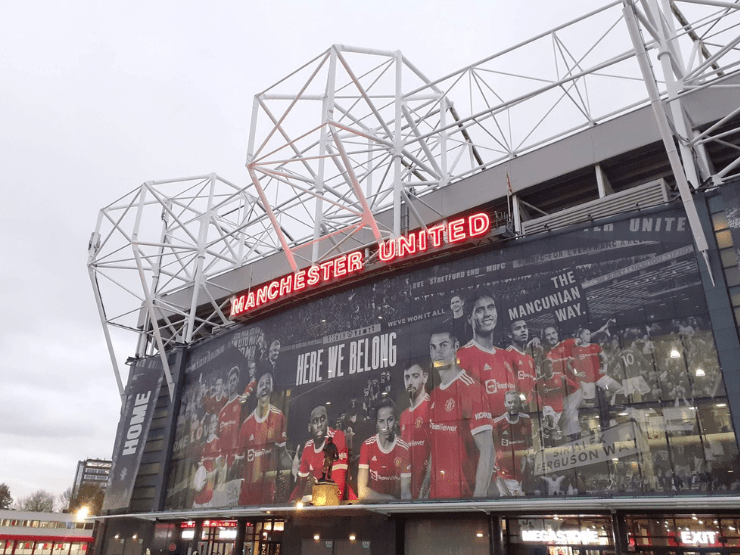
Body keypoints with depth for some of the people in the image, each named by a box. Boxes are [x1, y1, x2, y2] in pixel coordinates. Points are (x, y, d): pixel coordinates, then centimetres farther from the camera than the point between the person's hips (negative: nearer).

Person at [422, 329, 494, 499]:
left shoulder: (470, 388, -14)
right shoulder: (434, 395, 9)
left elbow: (487, 449, -17)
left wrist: (478, 497, -22)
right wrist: (425, 487, 10)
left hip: (463, 492, -6)